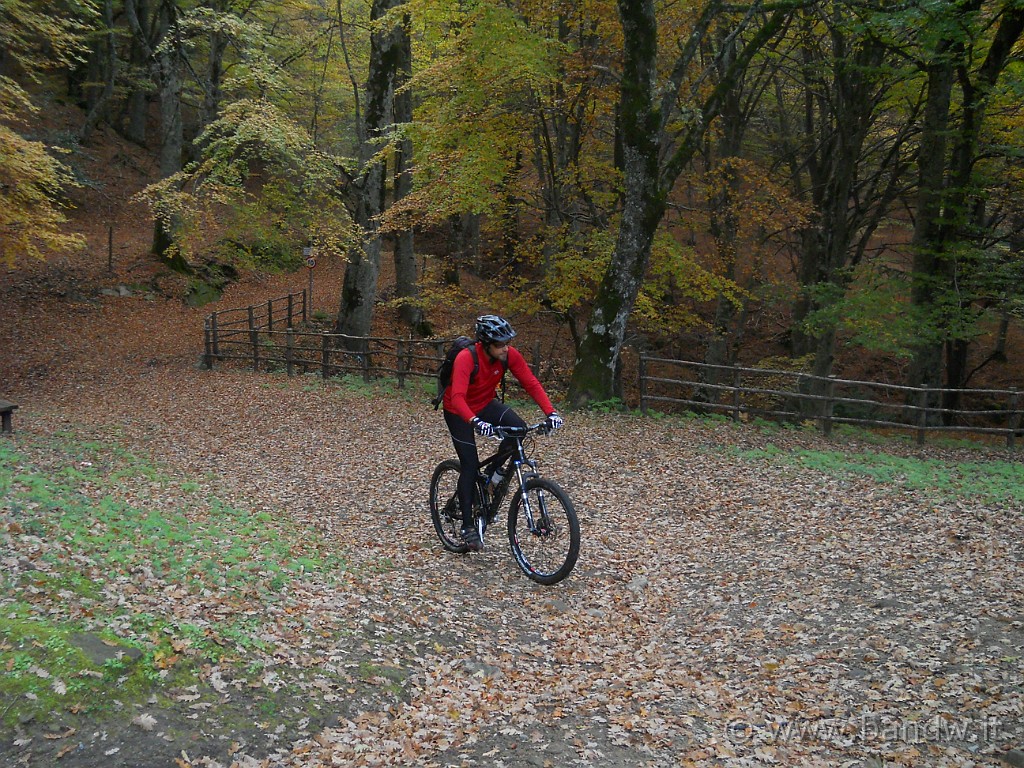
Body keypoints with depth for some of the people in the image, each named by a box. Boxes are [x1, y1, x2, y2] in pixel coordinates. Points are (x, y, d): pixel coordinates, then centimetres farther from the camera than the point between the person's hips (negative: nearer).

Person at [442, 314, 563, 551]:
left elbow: (531, 383, -20)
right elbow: (457, 397, -44)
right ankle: (468, 526, 3)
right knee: (470, 465, -9)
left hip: (486, 404, 4)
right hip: (459, 412, -4)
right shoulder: (466, 358, -34)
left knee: (518, 429, -23)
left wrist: (550, 412, -33)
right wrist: (475, 422, -61)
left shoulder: (509, 355, -19)